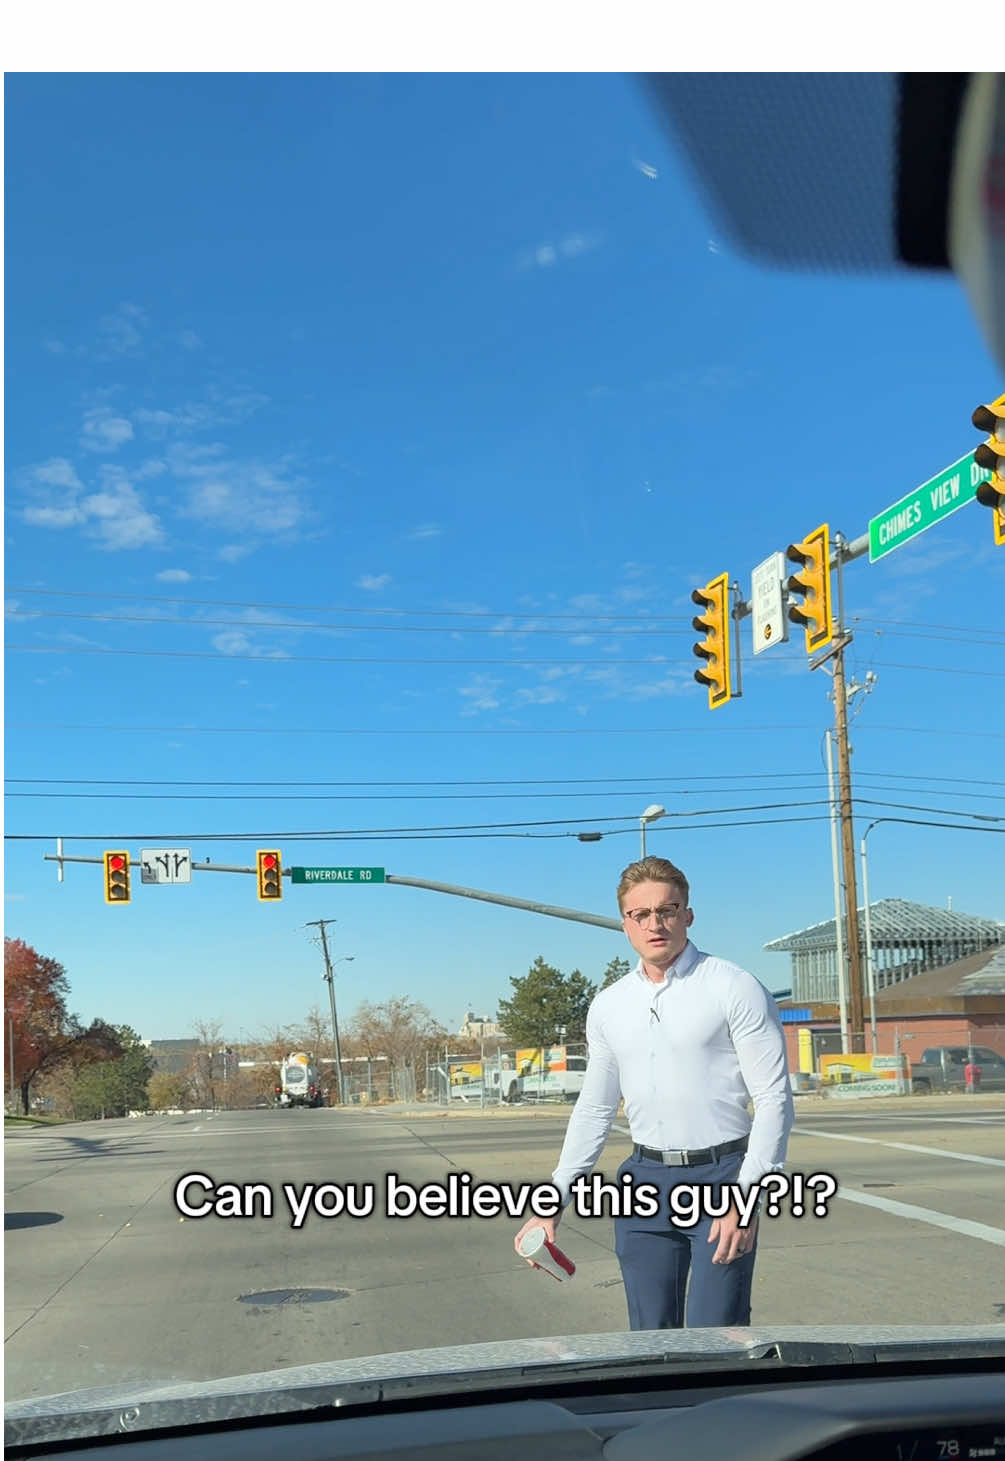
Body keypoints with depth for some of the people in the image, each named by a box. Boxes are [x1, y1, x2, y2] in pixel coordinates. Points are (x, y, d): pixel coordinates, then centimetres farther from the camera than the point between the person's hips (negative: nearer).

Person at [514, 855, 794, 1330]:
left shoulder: (735, 989, -4)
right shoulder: (608, 1006, 10)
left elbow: (774, 1100, -7)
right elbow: (593, 1110, 17)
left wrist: (744, 1199, -15)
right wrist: (553, 1203, 13)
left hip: (721, 1175, -4)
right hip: (645, 1179, 5)